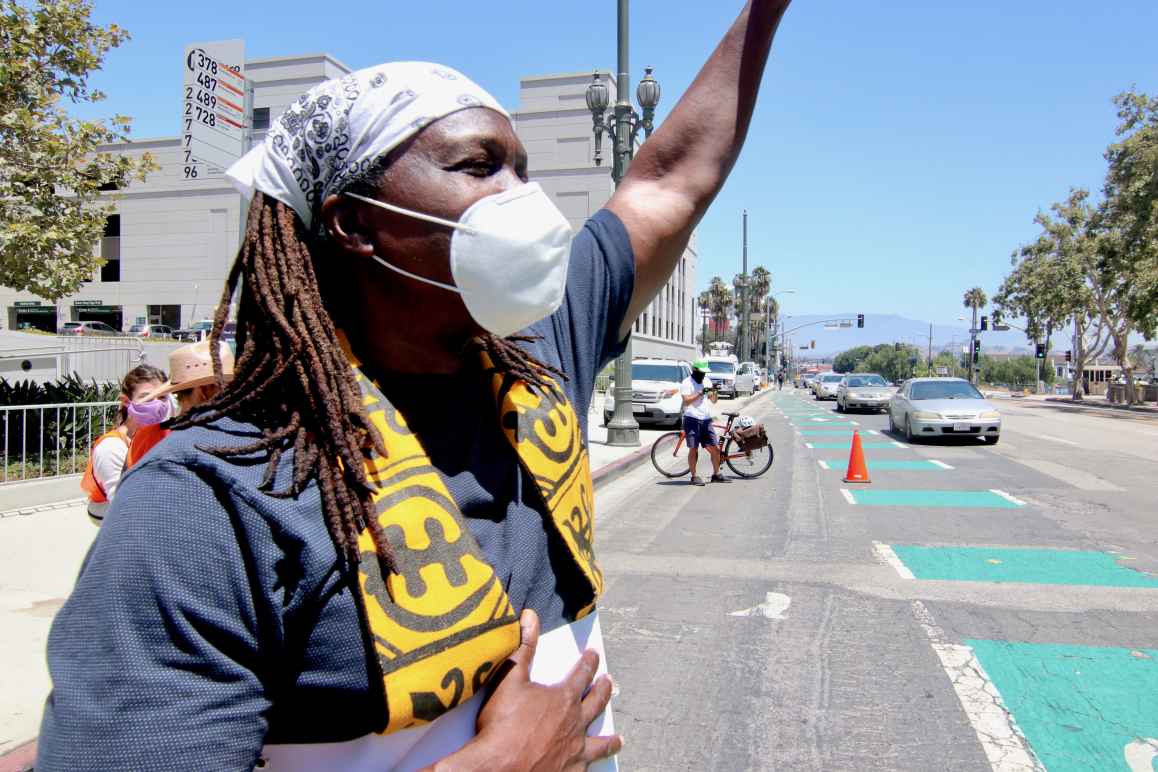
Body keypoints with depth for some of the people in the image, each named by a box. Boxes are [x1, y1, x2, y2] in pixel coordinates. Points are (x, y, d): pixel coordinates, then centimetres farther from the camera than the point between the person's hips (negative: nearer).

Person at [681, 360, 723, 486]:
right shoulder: (687, 383, -5)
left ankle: (716, 474, 18)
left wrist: (714, 392, -4)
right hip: (692, 420, -6)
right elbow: (686, 401, -15)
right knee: (693, 449, -2)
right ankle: (694, 476, 7)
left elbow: (713, 400, 17)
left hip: (706, 420, 6)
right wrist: (700, 393, -22)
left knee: (715, 448, 4)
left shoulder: (707, 381, 15)